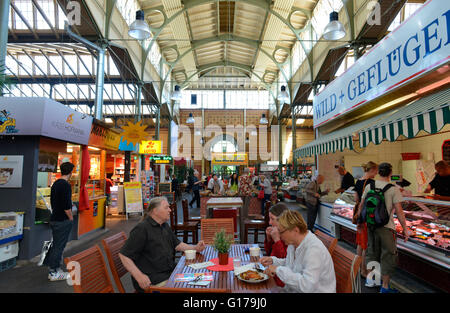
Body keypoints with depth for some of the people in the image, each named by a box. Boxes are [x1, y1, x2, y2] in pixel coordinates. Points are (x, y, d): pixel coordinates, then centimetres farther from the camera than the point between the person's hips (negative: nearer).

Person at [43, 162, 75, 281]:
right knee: (59, 246, 1)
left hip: (54, 219, 10)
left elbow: (52, 202, 17)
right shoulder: (66, 185, -20)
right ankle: (54, 273, 11)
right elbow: (66, 206, -22)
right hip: (63, 221, -9)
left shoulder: (55, 184, 10)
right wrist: (71, 218, -10)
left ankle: (54, 268, 30)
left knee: (56, 245, 19)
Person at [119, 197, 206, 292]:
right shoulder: (142, 229, -13)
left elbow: (177, 244, 24)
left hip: (171, 273, 8)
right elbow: (124, 255, -15)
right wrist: (139, 276, -25)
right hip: (151, 281, -8)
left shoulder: (165, 226, 15)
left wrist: (195, 248, 8)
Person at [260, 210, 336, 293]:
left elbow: (307, 285, -35)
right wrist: (273, 261, -2)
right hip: (292, 290, 8)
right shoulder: (293, 243, 0)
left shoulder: (315, 249, -27)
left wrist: (278, 270, -29)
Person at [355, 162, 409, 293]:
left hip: (370, 224, 5)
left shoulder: (369, 186, 1)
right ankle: (385, 287, 17)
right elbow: (399, 211, -13)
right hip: (386, 227, -4)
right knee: (388, 256, 8)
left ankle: (370, 278, 30)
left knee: (372, 251, 20)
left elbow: (361, 205, 6)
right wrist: (405, 229, -3)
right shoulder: (393, 189, -12)